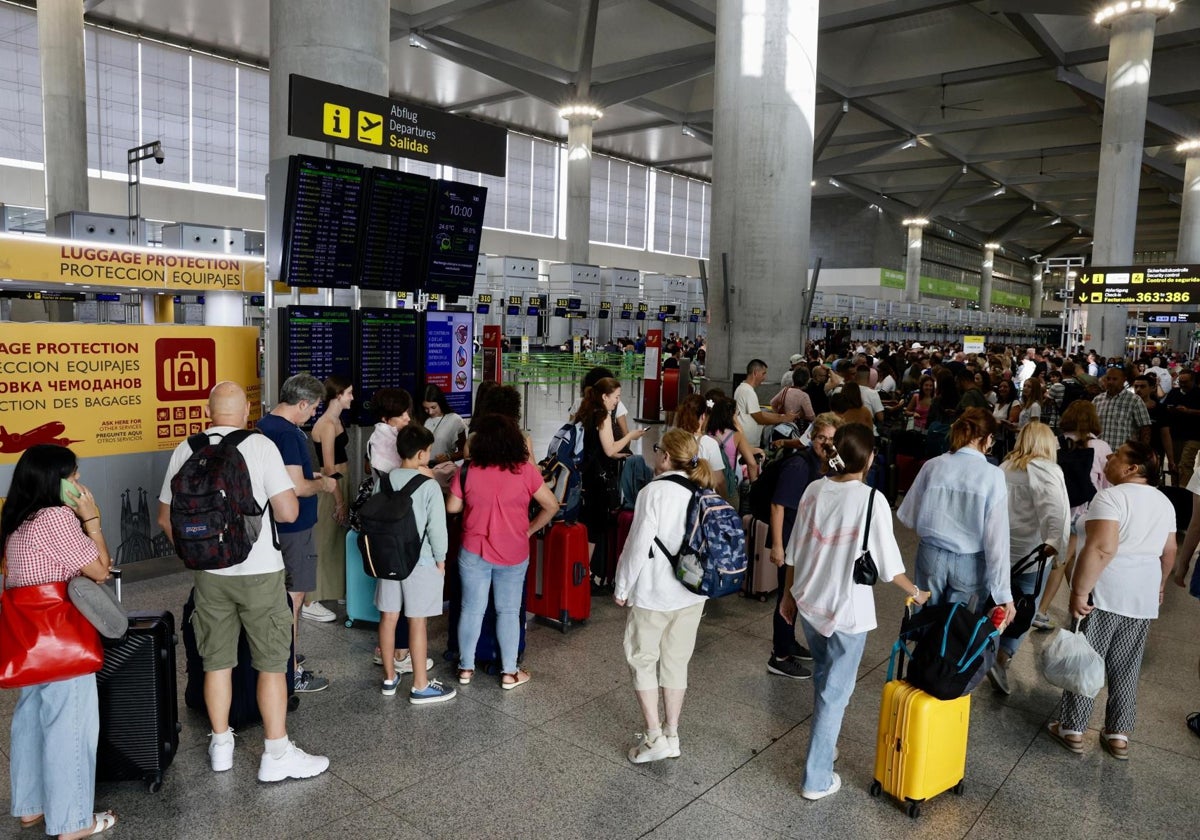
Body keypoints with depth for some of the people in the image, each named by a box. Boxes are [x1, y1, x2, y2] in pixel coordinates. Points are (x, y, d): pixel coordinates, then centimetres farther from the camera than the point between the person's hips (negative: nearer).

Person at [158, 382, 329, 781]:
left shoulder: (185, 451, 1)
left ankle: (221, 746, 28)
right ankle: (277, 755, 11)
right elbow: (288, 512, -15)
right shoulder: (261, 445, -12)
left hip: (209, 573, 4)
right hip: (259, 571, -4)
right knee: (271, 663, 4)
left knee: (217, 661, 15)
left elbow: (166, 518, 9)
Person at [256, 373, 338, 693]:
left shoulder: (263, 425, 9)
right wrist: (323, 485, -9)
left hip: (272, 523, 10)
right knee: (293, 597, -1)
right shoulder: (288, 434, -23)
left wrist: (309, 475, 16)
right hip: (293, 528, -10)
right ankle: (291, 674, 7)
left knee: (281, 593, 21)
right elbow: (297, 488, -26)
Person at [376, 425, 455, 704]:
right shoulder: (429, 486, -16)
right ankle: (420, 686, 11)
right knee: (417, 621, 2)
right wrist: (440, 560, -3)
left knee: (388, 617, 13)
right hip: (420, 561, -5)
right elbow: (437, 526, -14)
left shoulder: (385, 480, 0)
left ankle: (390, 678, 27)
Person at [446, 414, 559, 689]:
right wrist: (530, 529, 4)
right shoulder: (525, 470, -11)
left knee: (471, 610, 13)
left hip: (474, 552, 1)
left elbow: (452, 507, -1)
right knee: (508, 612, 12)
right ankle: (509, 672, 19)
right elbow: (552, 505, -8)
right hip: (513, 553, 0)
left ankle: (466, 668, 24)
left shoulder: (468, 470, -9)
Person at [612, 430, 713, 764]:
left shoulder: (654, 492, -18)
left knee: (643, 661, 9)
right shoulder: (704, 494, -1)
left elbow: (638, 545, -17)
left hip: (653, 593, -6)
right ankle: (672, 735, 26)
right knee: (676, 662, 16)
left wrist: (622, 587, -5)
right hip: (692, 593, 6)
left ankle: (654, 738, 9)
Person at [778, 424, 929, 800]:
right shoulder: (871, 500, -18)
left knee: (823, 677, 26)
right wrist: (916, 593, 8)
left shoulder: (814, 490, -4)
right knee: (835, 691, 7)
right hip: (847, 610, -5)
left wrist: (789, 593, 16)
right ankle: (817, 778, 15)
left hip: (808, 602, 5)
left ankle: (823, 744, 43)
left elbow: (795, 549, 3)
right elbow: (888, 563, -11)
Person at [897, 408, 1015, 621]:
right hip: (970, 564, -2)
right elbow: (996, 538, -16)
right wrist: (1003, 594, -11)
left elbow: (909, 516, -2)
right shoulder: (993, 475, -16)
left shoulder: (933, 466, -9)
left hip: (931, 556, 2)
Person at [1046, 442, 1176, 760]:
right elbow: (1169, 552, 18)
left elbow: (1101, 549, -25)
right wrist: (1159, 585, 32)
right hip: (1143, 596, 7)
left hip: (1104, 593, -7)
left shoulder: (1111, 497, -16)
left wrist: (1080, 591, -22)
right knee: (1126, 668, 15)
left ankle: (1072, 728, 13)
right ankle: (1119, 734, 22)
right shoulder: (1164, 503, 10)